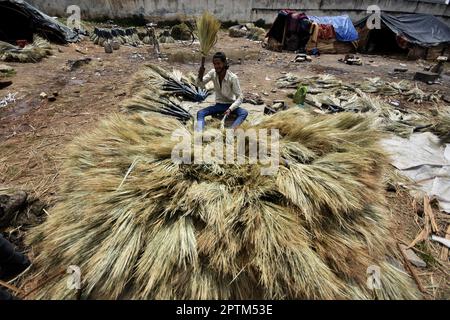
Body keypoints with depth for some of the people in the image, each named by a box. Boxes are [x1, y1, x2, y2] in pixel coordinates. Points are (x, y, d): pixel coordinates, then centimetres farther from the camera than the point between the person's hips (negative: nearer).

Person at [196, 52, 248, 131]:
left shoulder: (233, 78, -19)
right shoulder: (213, 73, -7)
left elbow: (240, 97, -19)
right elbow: (200, 84, -8)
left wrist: (230, 109, -33)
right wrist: (200, 75, -30)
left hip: (230, 105, -3)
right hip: (218, 105, 3)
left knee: (244, 113, -33)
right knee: (200, 113, -21)